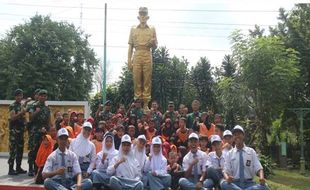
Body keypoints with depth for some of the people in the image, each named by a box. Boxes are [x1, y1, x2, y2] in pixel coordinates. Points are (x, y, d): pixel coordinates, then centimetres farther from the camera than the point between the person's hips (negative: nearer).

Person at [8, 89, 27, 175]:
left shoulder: (22, 106, 16)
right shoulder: (12, 106, -6)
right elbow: (12, 118, -18)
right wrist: (21, 113, -26)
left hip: (20, 130, 8)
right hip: (14, 130, -8)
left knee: (20, 149, 10)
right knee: (13, 149, -9)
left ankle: (18, 168, 17)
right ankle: (11, 169, -6)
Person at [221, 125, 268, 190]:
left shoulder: (251, 151, 9)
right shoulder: (229, 154, 8)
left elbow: (258, 168, 2)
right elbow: (226, 171, 1)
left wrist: (261, 177, -21)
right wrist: (227, 177, -23)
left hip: (249, 183, 1)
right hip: (234, 183, -1)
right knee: (224, 184, -33)